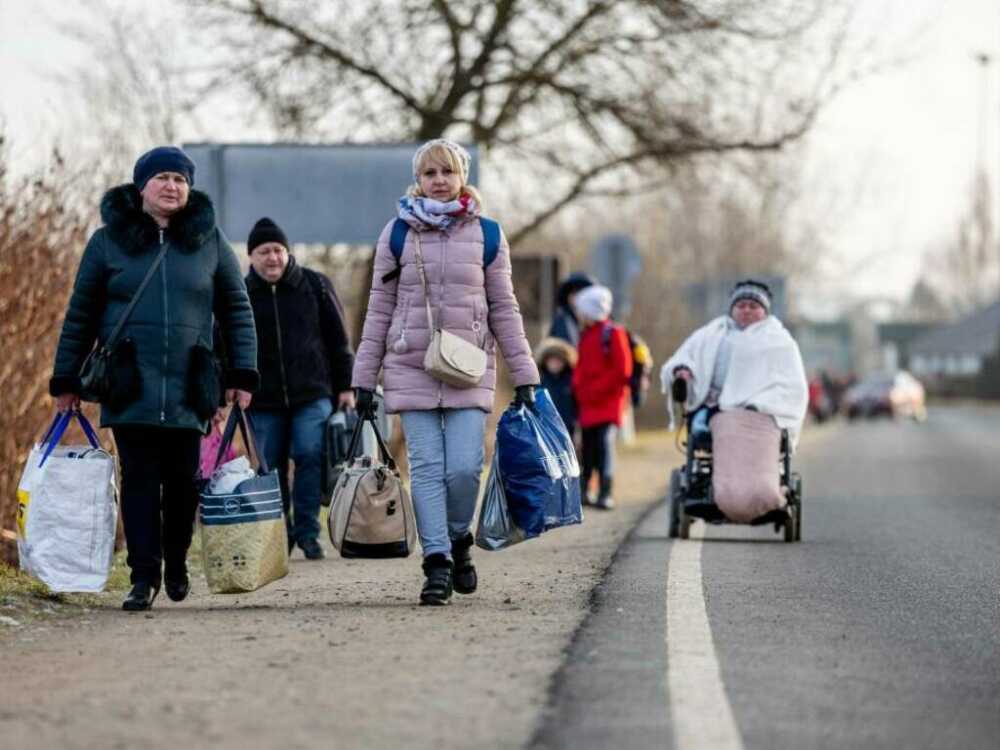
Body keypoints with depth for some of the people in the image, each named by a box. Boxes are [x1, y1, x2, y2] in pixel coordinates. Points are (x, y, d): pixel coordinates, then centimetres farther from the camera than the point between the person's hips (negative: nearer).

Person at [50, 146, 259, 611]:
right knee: (139, 479, -4)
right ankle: (144, 575, -1)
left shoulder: (209, 241, 8)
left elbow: (237, 310, 11)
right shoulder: (108, 241, 5)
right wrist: (65, 380, 7)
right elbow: (80, 315, 9)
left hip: (188, 390, 1)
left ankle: (176, 562, 25)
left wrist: (243, 375, 4)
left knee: (183, 479, 4)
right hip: (131, 388, -1)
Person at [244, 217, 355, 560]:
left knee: (310, 455, -14)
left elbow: (338, 338, 8)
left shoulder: (314, 285, 6)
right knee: (270, 468, 3)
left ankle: (307, 532, -4)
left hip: (312, 394, -1)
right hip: (263, 401, 1)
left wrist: (345, 386, 4)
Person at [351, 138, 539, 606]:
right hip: (412, 369, 0)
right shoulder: (398, 233, 6)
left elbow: (504, 309, 10)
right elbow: (379, 310, 8)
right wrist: (365, 378, 5)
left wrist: (523, 375, 7)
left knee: (465, 467, -10)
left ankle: (457, 541, 16)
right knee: (426, 468, -6)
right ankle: (437, 564, -3)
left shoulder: (486, 235, 7)